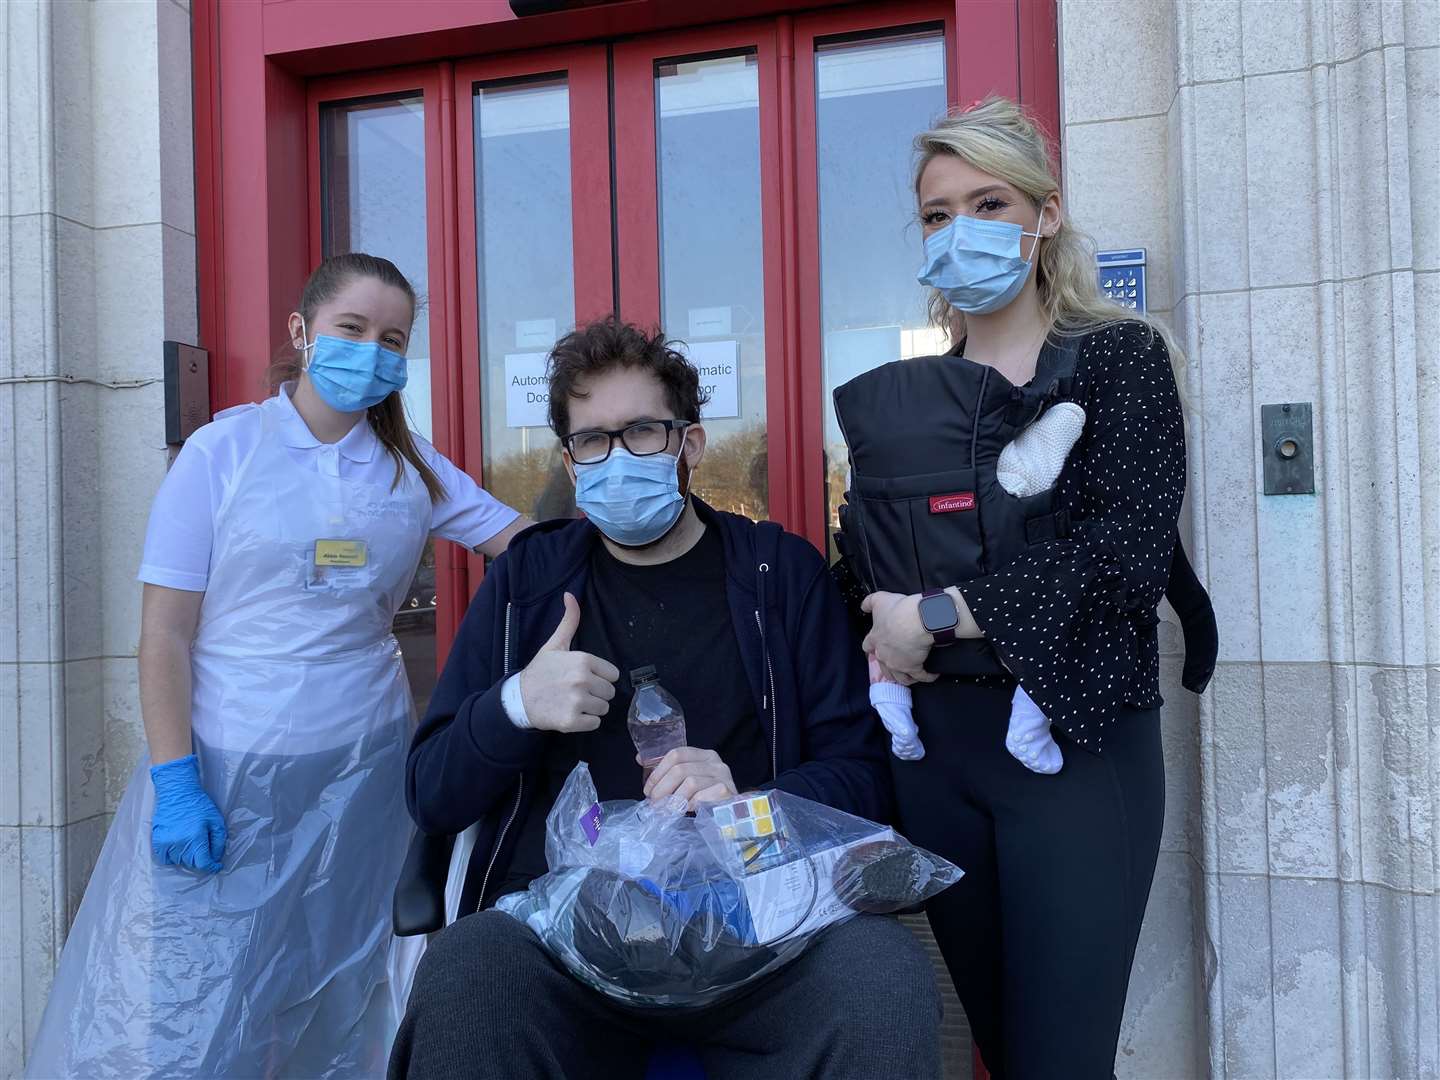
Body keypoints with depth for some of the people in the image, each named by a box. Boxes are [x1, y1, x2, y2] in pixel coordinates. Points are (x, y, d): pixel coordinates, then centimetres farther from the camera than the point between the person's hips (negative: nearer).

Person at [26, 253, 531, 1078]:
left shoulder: (413, 467, 5)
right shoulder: (223, 451, -4)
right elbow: (166, 632, -6)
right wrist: (174, 782, -11)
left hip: (366, 770, 3)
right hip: (229, 771, -3)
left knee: (341, 1005, 15)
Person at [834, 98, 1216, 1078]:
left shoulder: (1120, 356, 0)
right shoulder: (892, 401, 10)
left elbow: (1130, 554, -14)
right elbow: (862, 570, 14)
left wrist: (939, 615, -14)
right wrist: (881, 643, -7)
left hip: (1077, 739, -3)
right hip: (933, 745, 4)